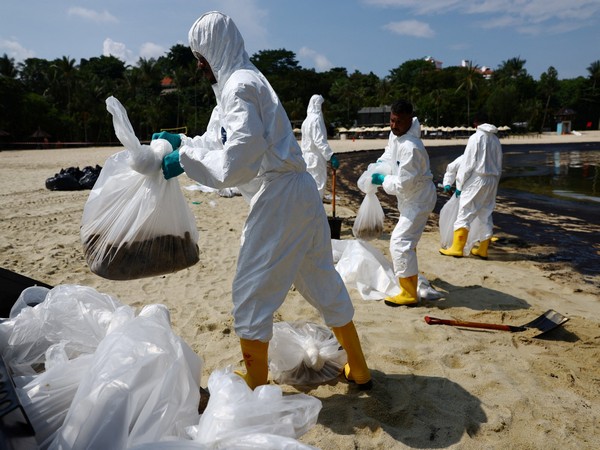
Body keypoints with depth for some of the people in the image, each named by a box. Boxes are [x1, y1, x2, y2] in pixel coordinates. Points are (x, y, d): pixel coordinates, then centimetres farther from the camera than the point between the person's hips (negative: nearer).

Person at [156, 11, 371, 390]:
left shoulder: (239, 85, -10)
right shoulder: (245, 82, 20)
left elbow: (237, 161, -19)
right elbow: (224, 143, 26)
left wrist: (184, 159, -9)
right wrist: (182, 142, 19)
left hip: (278, 199, -10)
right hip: (301, 193, 10)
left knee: (251, 294, 2)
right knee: (323, 283, 16)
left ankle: (257, 386, 16)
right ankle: (359, 370, 30)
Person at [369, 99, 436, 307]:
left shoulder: (410, 148, -31)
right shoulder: (396, 135, -3)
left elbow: (403, 185, -29)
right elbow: (390, 151, 20)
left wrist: (382, 181, -15)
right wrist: (379, 166, 3)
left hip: (418, 199, -11)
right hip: (411, 198, 11)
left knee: (400, 242, -18)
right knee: (408, 238, 30)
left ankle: (409, 294, -12)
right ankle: (410, 274, 56)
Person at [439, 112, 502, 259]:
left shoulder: (476, 137, -9)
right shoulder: (496, 139, 10)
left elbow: (467, 163, -12)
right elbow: (499, 165, 13)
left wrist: (459, 184, -6)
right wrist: (494, 183, 19)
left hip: (477, 179, -6)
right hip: (492, 180, 7)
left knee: (464, 214, -2)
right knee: (486, 215, 11)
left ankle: (457, 248, -1)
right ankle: (483, 250, 15)